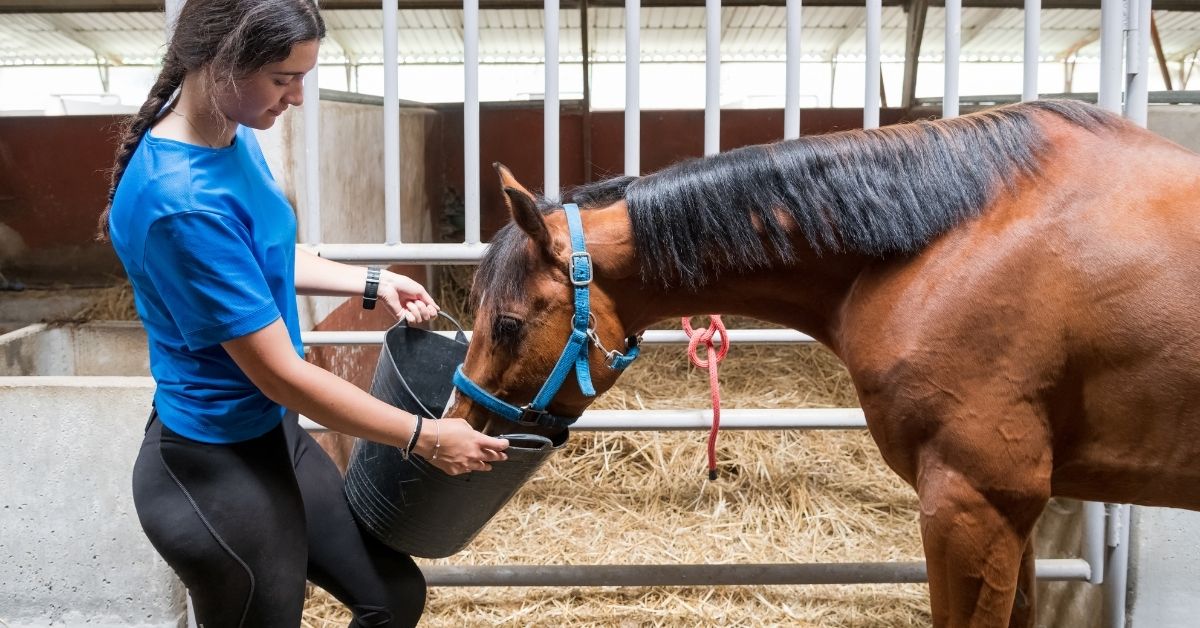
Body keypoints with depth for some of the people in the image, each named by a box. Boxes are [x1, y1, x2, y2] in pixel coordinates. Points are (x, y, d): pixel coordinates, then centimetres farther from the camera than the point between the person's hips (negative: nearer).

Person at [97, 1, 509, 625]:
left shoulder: (234, 137, -2)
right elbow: (281, 374, -26)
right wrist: (425, 437, -17)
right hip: (216, 473, -9)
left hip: (274, 434, 9)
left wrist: (372, 283, 5)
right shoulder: (181, 203, -30)